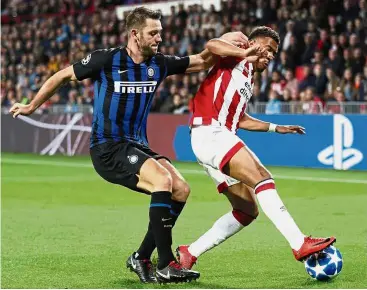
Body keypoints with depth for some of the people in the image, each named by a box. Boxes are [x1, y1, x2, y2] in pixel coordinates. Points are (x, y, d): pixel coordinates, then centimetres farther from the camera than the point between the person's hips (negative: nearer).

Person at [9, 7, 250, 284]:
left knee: (181, 189, -10)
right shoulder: (106, 60, -11)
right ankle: (165, 266, -22)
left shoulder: (159, 64, 4)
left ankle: (141, 258, 2)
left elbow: (202, 62, 13)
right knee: (162, 180, -27)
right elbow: (62, 76, 1)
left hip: (137, 146, 7)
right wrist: (31, 106, 10)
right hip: (107, 149, -7)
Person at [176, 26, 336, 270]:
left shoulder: (248, 80, 27)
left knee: (248, 210, 6)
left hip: (220, 136, 10)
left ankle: (189, 254, 10)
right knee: (262, 178, -23)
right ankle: (300, 244, -33)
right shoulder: (237, 60, 3)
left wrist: (276, 128, 34)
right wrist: (248, 54, -28)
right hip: (210, 132, -10)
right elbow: (212, 45, -18)